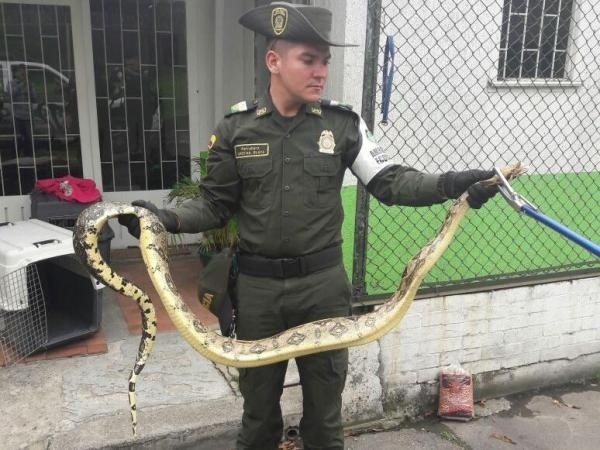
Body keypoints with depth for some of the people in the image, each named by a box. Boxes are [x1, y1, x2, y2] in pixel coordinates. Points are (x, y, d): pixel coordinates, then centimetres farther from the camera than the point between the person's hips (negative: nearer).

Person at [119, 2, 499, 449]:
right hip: (258, 285, 1)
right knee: (259, 398, 20)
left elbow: (389, 181, -6)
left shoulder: (343, 124, -4)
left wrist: (448, 184, -22)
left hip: (323, 282, 0)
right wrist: (168, 218, -16)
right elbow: (216, 205, 1)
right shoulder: (236, 129, -3)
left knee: (325, 398, 18)